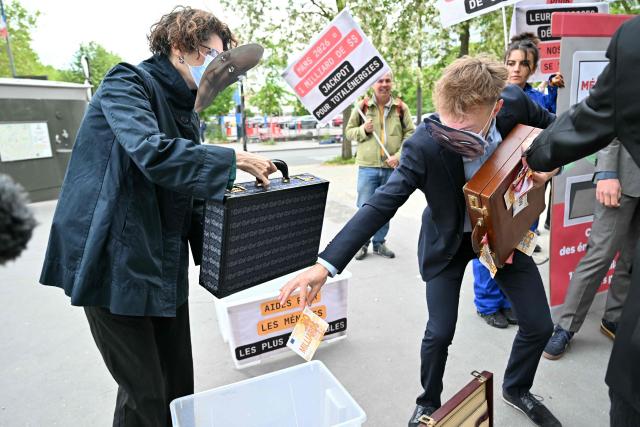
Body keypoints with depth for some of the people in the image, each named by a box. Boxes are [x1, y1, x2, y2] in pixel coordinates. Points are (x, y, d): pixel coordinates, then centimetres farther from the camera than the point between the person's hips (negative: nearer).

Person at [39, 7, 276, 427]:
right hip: (117, 262, -7)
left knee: (179, 383, 14)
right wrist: (234, 159, -21)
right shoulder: (127, 83, -8)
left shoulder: (185, 109, 14)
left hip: (164, 263, 8)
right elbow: (152, 153, -29)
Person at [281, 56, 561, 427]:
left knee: (540, 325, 7)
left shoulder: (515, 102, -21)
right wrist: (327, 263, -41)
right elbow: (382, 204, -34)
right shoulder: (424, 145, -33)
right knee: (440, 333, -2)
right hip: (449, 240, -3)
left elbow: (554, 126, 2)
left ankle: (517, 389, 39)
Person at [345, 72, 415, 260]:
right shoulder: (362, 106, 2)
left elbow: (410, 133, 3)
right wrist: (363, 129, -12)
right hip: (368, 166, -1)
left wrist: (398, 156, -9)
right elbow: (349, 131, 8)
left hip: (392, 167, 2)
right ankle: (362, 243, 21)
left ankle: (379, 243, 28)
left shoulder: (401, 108, 3)